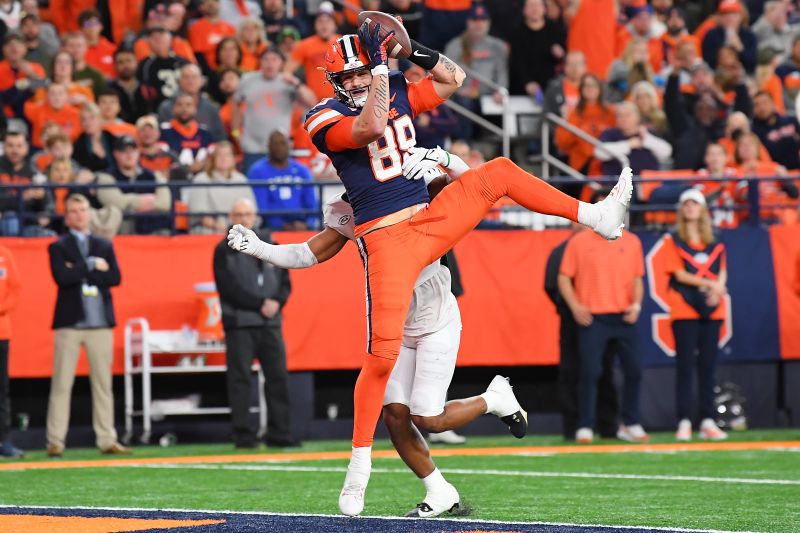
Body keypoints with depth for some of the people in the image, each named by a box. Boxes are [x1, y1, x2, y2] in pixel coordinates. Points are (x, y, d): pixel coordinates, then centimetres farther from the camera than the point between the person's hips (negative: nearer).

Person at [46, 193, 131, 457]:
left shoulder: (105, 246, 15)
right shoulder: (58, 247, 6)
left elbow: (115, 277, -1)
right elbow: (62, 277, -12)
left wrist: (80, 273, -7)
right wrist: (91, 266, -7)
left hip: (100, 322, 3)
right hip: (69, 323, -3)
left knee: (103, 383, 3)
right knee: (62, 384, -5)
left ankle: (107, 440, 6)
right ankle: (55, 442, -5)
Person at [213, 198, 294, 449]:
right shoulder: (224, 251, 3)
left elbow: (285, 282, 14)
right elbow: (229, 287, -7)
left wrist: (276, 302, -7)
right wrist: (260, 304, -13)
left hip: (271, 322, 4)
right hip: (239, 323, -4)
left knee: (278, 377, -1)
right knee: (240, 379, -6)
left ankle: (279, 433, 2)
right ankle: (243, 435, -4)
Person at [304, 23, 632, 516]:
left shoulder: (397, 92, 11)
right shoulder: (326, 117, -7)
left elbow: (453, 79, 10)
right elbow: (372, 126, -26)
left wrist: (411, 49, -2)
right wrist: (382, 66, -24)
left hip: (431, 221, 6)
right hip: (386, 240, -6)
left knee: (498, 173, -2)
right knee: (384, 352, -14)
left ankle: (597, 217, 7)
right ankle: (359, 466, -8)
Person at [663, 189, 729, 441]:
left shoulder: (715, 244, 15)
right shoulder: (673, 241, 4)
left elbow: (722, 274, 12)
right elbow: (679, 274, -5)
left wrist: (719, 290, -10)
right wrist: (709, 283, -14)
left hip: (711, 309, 3)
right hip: (684, 309, -3)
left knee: (708, 366, 2)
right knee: (685, 366, -6)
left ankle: (707, 422, 3)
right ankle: (684, 422, -6)